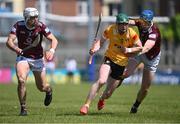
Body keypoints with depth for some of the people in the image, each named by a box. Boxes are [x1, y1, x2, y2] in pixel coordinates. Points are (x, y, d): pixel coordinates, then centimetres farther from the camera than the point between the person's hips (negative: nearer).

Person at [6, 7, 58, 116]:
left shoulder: (41, 26, -14)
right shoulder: (18, 26, -13)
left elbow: (54, 40, -16)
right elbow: (9, 41, -19)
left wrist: (52, 50, -37)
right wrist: (16, 49, -41)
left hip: (38, 59, 1)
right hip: (23, 57, -1)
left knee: (42, 87, 6)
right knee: (21, 80, -25)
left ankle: (49, 90, 46)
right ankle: (23, 109, -11)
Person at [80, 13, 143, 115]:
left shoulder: (132, 34, -14)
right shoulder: (110, 30, -13)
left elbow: (140, 48, -4)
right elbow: (101, 41, -3)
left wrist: (128, 50, -22)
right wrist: (94, 49, -23)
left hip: (121, 64, 1)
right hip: (109, 59, -1)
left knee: (108, 93, 8)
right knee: (101, 81, -30)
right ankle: (86, 105, -24)